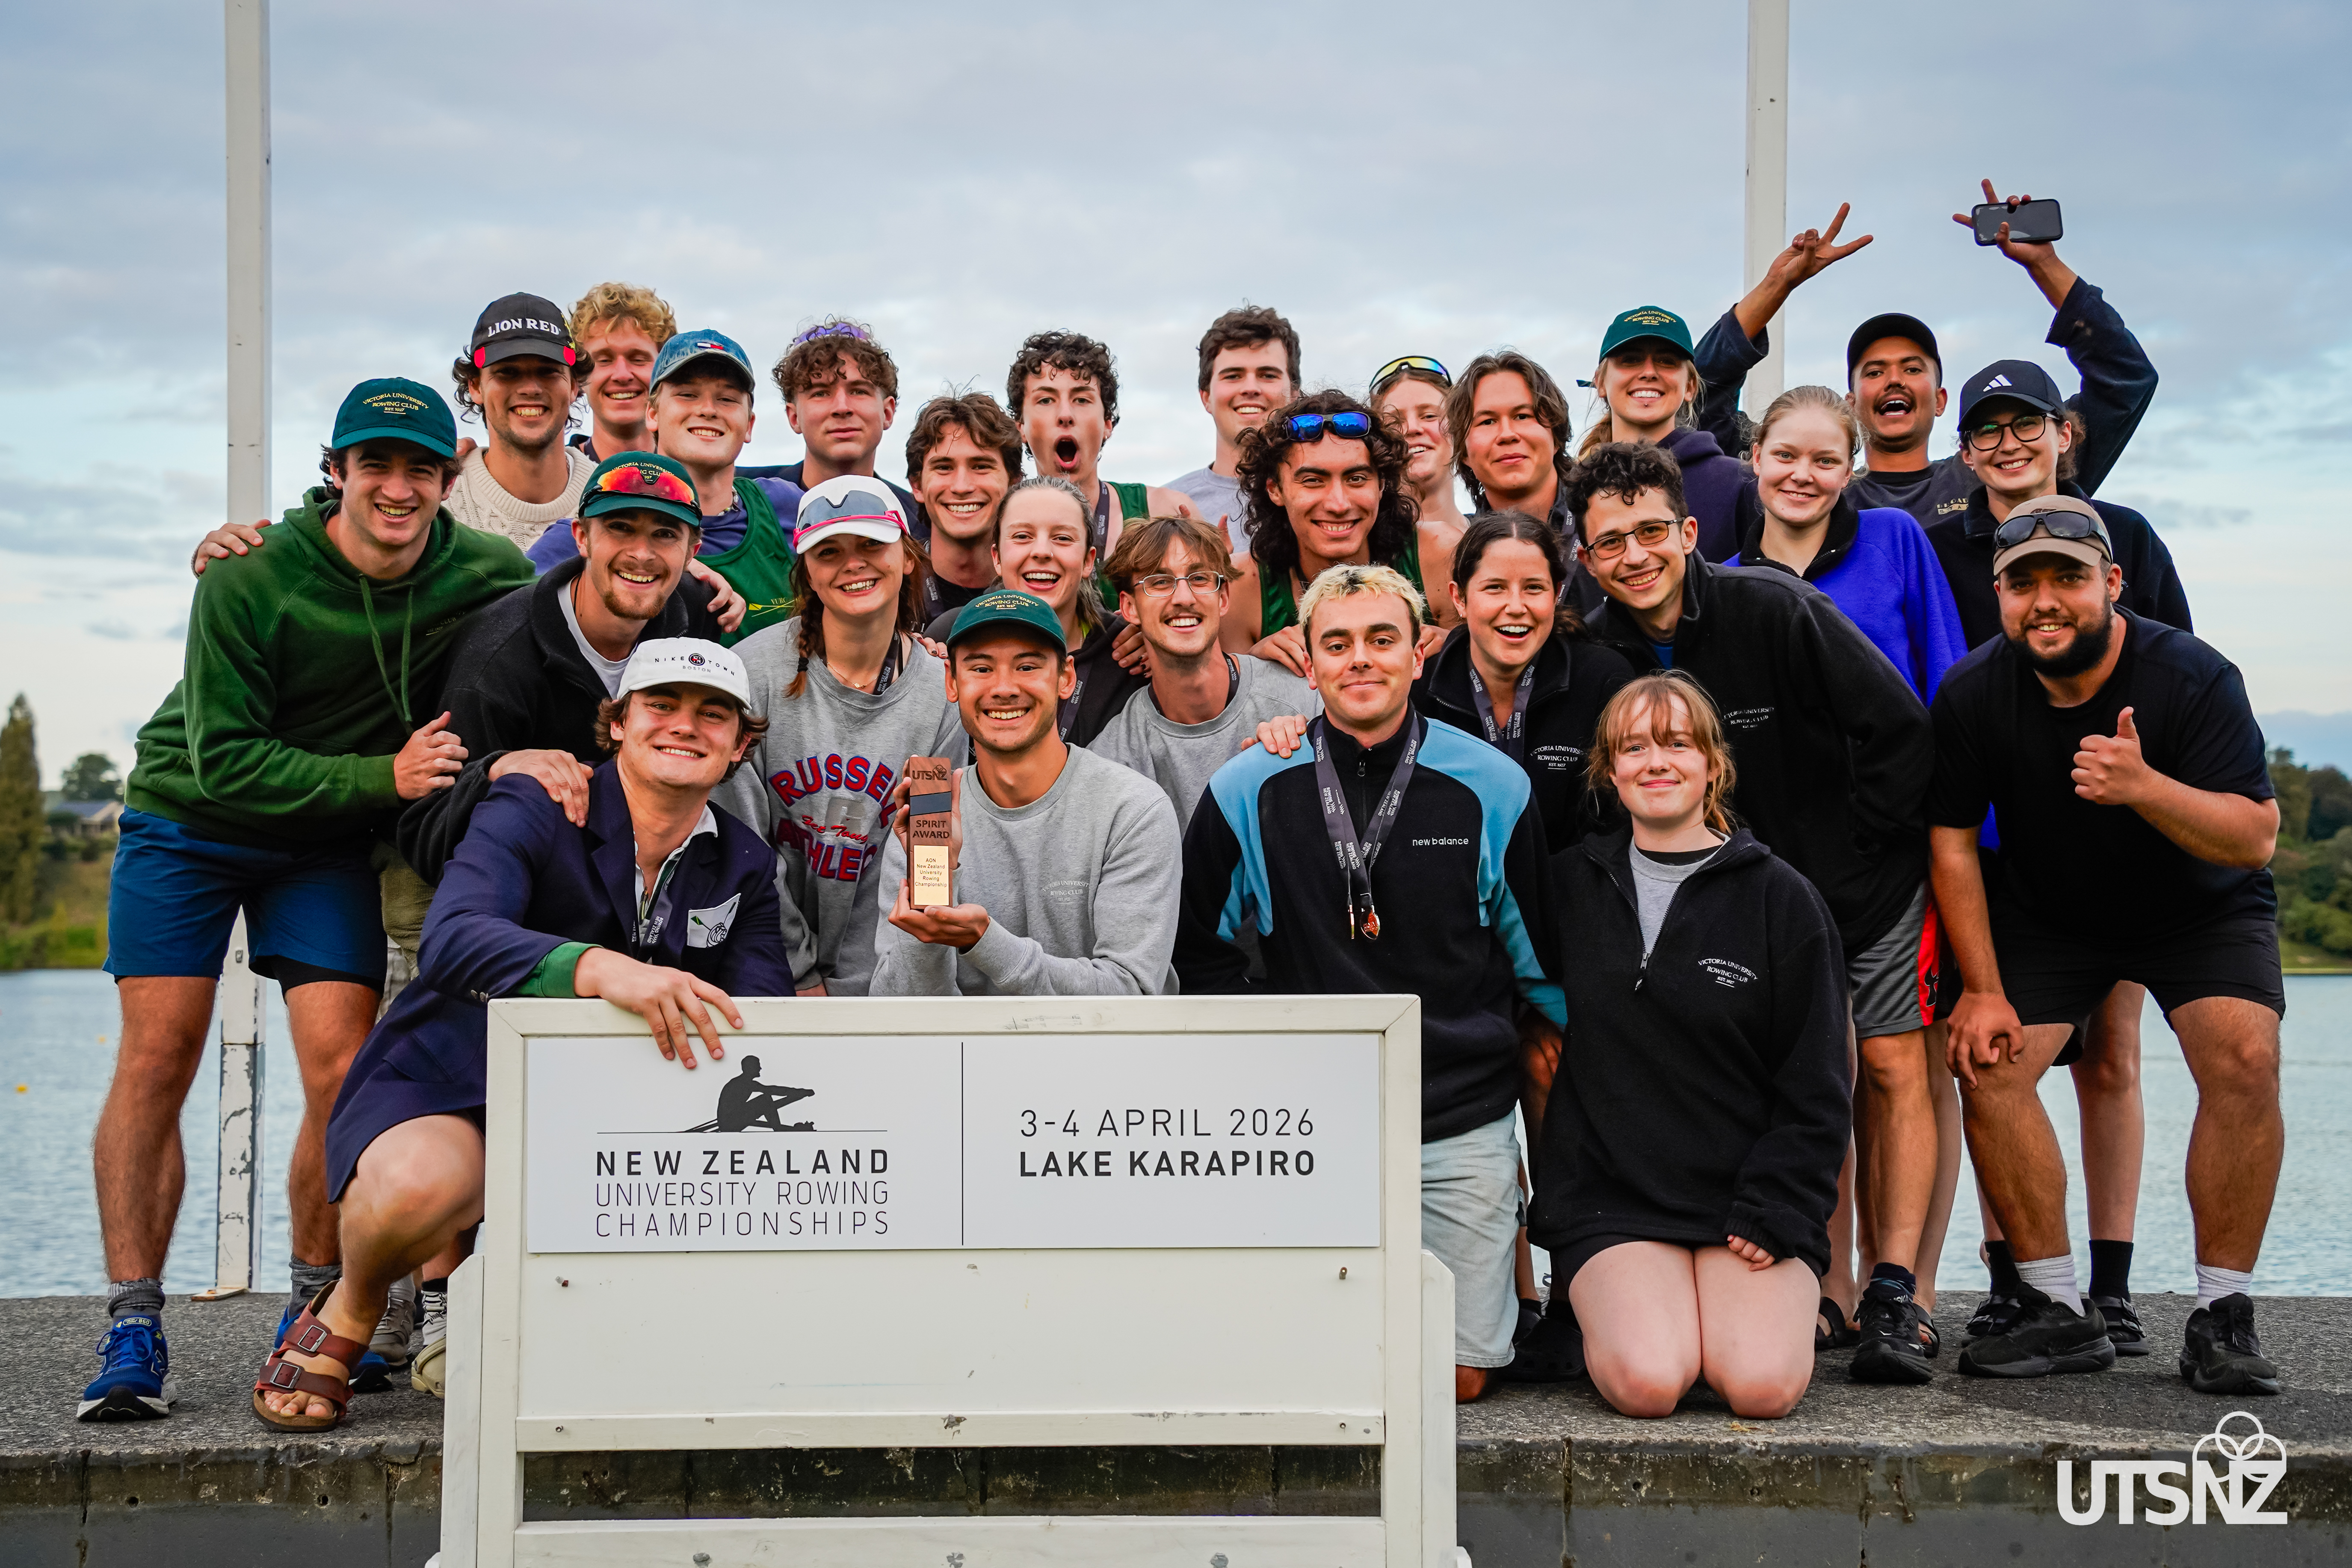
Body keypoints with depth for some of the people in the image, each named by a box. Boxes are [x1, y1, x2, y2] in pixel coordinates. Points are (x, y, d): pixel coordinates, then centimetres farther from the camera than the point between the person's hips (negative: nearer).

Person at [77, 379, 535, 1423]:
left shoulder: (487, 575, -13)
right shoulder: (250, 581, -23)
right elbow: (223, 762, -22)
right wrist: (383, 777, -29)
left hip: (329, 841, 2)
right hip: (190, 821, -2)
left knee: (344, 1072, -11)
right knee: (155, 1060, -9)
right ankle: (133, 1328, -1)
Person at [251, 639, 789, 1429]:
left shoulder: (744, 866, 6)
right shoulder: (531, 813, -12)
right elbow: (453, 941, -31)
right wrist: (598, 968, -49)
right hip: (450, 1090, -6)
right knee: (423, 1184, -40)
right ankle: (346, 1315, 1)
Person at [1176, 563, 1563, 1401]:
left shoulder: (1491, 787, -2)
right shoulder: (1248, 791, -3)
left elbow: (1545, 953, 9)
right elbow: (1201, 950, 10)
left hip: (1462, 1120, 0)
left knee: (1460, 1377, 2)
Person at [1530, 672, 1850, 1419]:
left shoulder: (1781, 899, 3)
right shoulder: (1569, 886, 8)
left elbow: (1815, 1086, 2)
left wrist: (1774, 1213, -7)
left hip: (1750, 1195, 0)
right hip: (1609, 1199, 0)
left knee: (1764, 1386, -22)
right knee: (1647, 1384, -24)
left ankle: (1751, 1305, 11)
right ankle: (1609, 1311, 10)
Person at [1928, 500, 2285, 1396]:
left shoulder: (2195, 679, -25)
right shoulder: (1973, 693, -17)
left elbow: (2256, 839, -29)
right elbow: (1952, 842, -8)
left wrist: (2144, 787, -46)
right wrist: (1983, 988, -12)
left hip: (2200, 910, -2)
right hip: (2044, 911, 2)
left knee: (2244, 1057, -26)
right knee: (1987, 1063, -17)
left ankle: (2222, 1319, -14)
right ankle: (2060, 1314, -6)